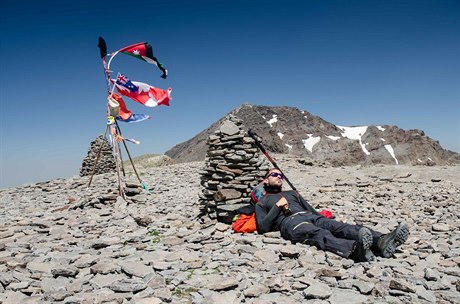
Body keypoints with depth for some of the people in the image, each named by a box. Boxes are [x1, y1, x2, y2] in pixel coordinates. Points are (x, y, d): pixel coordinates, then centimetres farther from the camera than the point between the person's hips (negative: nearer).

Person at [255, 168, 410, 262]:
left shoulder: (293, 193, 39)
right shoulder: (262, 203, 24)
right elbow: (263, 227, 7)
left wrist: (325, 221, 8)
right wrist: (277, 206, 0)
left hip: (310, 216, 6)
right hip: (289, 221, -5)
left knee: (340, 227, -26)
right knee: (320, 234, -38)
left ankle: (380, 242, -50)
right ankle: (355, 249, -67)